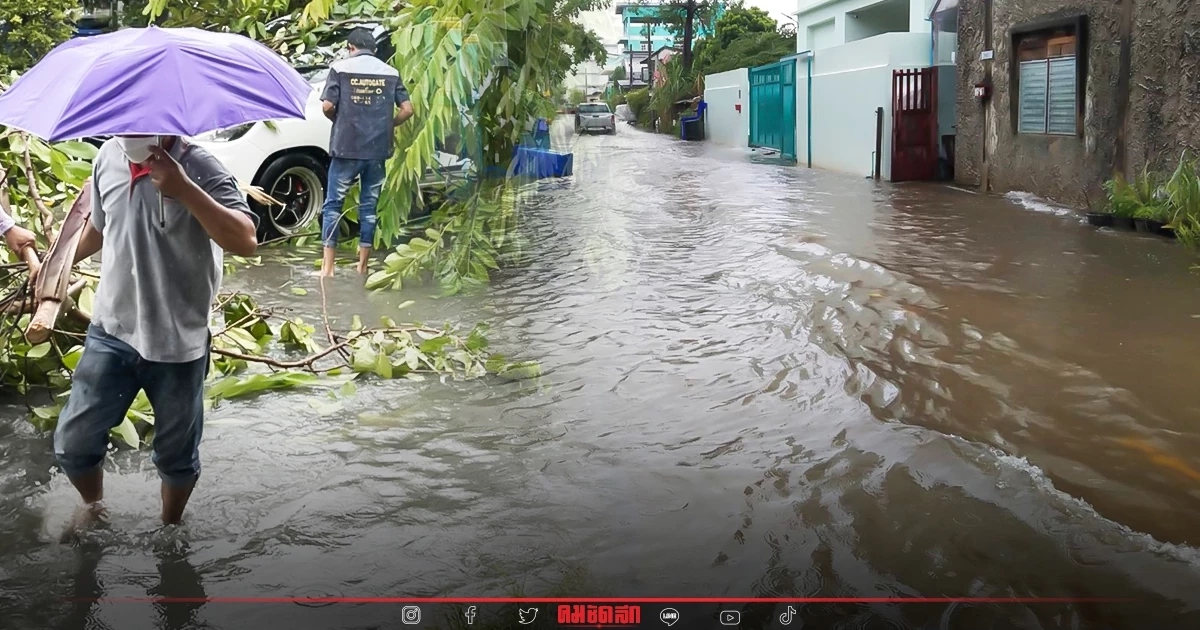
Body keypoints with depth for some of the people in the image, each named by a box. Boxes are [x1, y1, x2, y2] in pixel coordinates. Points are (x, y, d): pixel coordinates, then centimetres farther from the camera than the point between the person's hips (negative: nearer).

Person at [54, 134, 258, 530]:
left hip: (177, 345, -4)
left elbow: (245, 242, -34)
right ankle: (94, 506, 39)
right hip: (110, 333, 4)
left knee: (177, 454, 14)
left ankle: (170, 528, 41)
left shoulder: (201, 169, -19)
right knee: (72, 443, 7)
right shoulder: (108, 157, -1)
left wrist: (184, 189, -39)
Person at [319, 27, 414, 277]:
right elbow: (407, 110, 2)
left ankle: (328, 266, 3)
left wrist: (339, 120, 11)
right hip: (378, 150, 3)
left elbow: (327, 106, -9)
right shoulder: (391, 73, 7)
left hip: (346, 148, -2)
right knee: (369, 206, 9)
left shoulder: (340, 67, -1)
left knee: (333, 204, 5)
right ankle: (362, 266, 12)